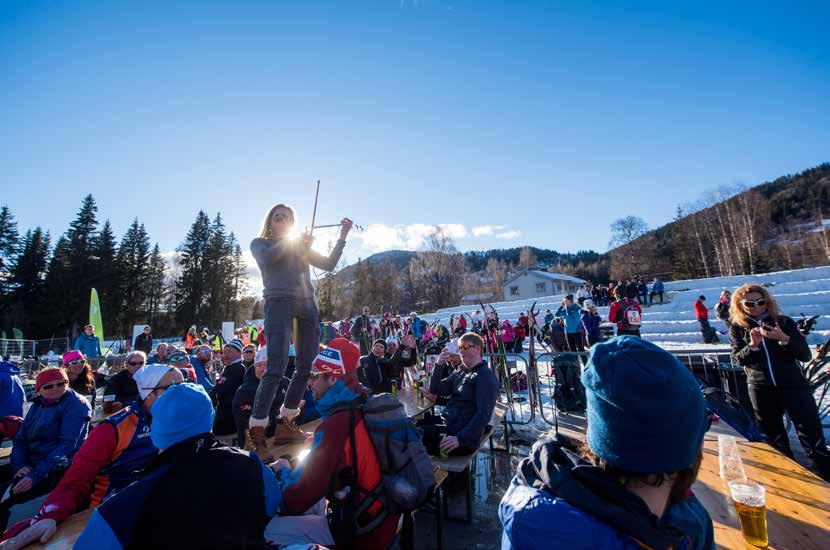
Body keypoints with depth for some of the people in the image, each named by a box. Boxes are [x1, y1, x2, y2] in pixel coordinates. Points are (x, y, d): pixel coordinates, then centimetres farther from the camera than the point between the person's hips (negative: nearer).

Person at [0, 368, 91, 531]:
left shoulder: (76, 404, -11)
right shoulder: (37, 405, 11)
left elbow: (67, 445, -18)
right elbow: (20, 438, 7)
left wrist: (36, 475, -23)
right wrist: (20, 465, -10)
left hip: (58, 469, -7)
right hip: (31, 464, 7)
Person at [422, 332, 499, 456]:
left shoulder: (486, 377, -12)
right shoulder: (459, 373, 13)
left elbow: (484, 415, -20)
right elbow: (435, 390, 9)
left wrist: (460, 439, -26)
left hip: (465, 438, -8)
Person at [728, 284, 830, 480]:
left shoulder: (784, 322, 0)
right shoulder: (737, 328, 0)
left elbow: (805, 355, -5)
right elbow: (736, 360, -5)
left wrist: (784, 339, -22)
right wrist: (753, 345, -21)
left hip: (794, 385, -1)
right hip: (761, 389, 1)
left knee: (812, 434, -2)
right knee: (773, 435, 13)